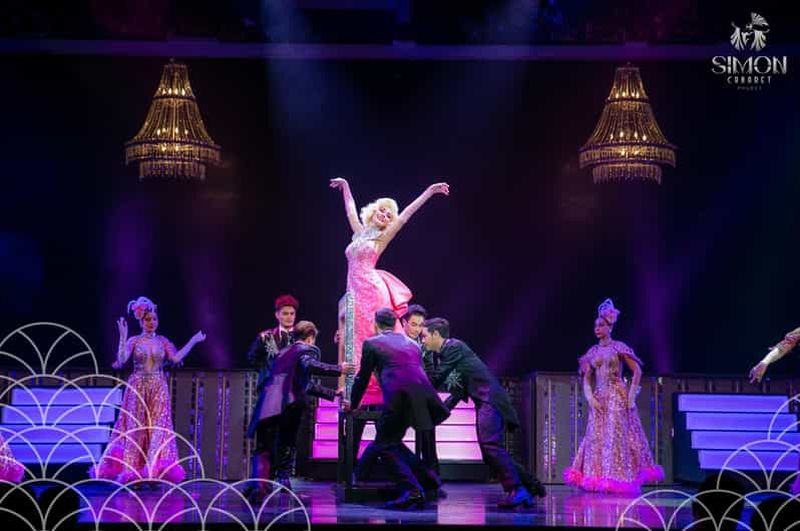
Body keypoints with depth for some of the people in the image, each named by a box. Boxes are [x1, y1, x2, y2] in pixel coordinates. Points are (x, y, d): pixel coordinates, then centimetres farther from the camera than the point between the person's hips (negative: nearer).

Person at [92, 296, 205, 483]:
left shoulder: (162, 341, 7)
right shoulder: (134, 341, 1)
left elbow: (176, 358, -5)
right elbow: (121, 360, -13)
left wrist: (193, 341, -5)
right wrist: (123, 337, -18)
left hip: (158, 388, 2)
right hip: (137, 387, -2)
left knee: (158, 426, -5)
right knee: (135, 426, 0)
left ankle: (155, 469, -4)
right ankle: (131, 470, 5)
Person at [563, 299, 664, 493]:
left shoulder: (618, 348, -2)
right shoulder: (593, 351, 11)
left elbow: (637, 371, -3)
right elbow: (586, 378, 11)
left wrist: (632, 395, -8)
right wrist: (590, 397, -5)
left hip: (617, 397, -5)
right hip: (599, 398, 5)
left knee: (616, 436, -7)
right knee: (596, 437, 2)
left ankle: (619, 479, -2)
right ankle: (598, 479, 6)